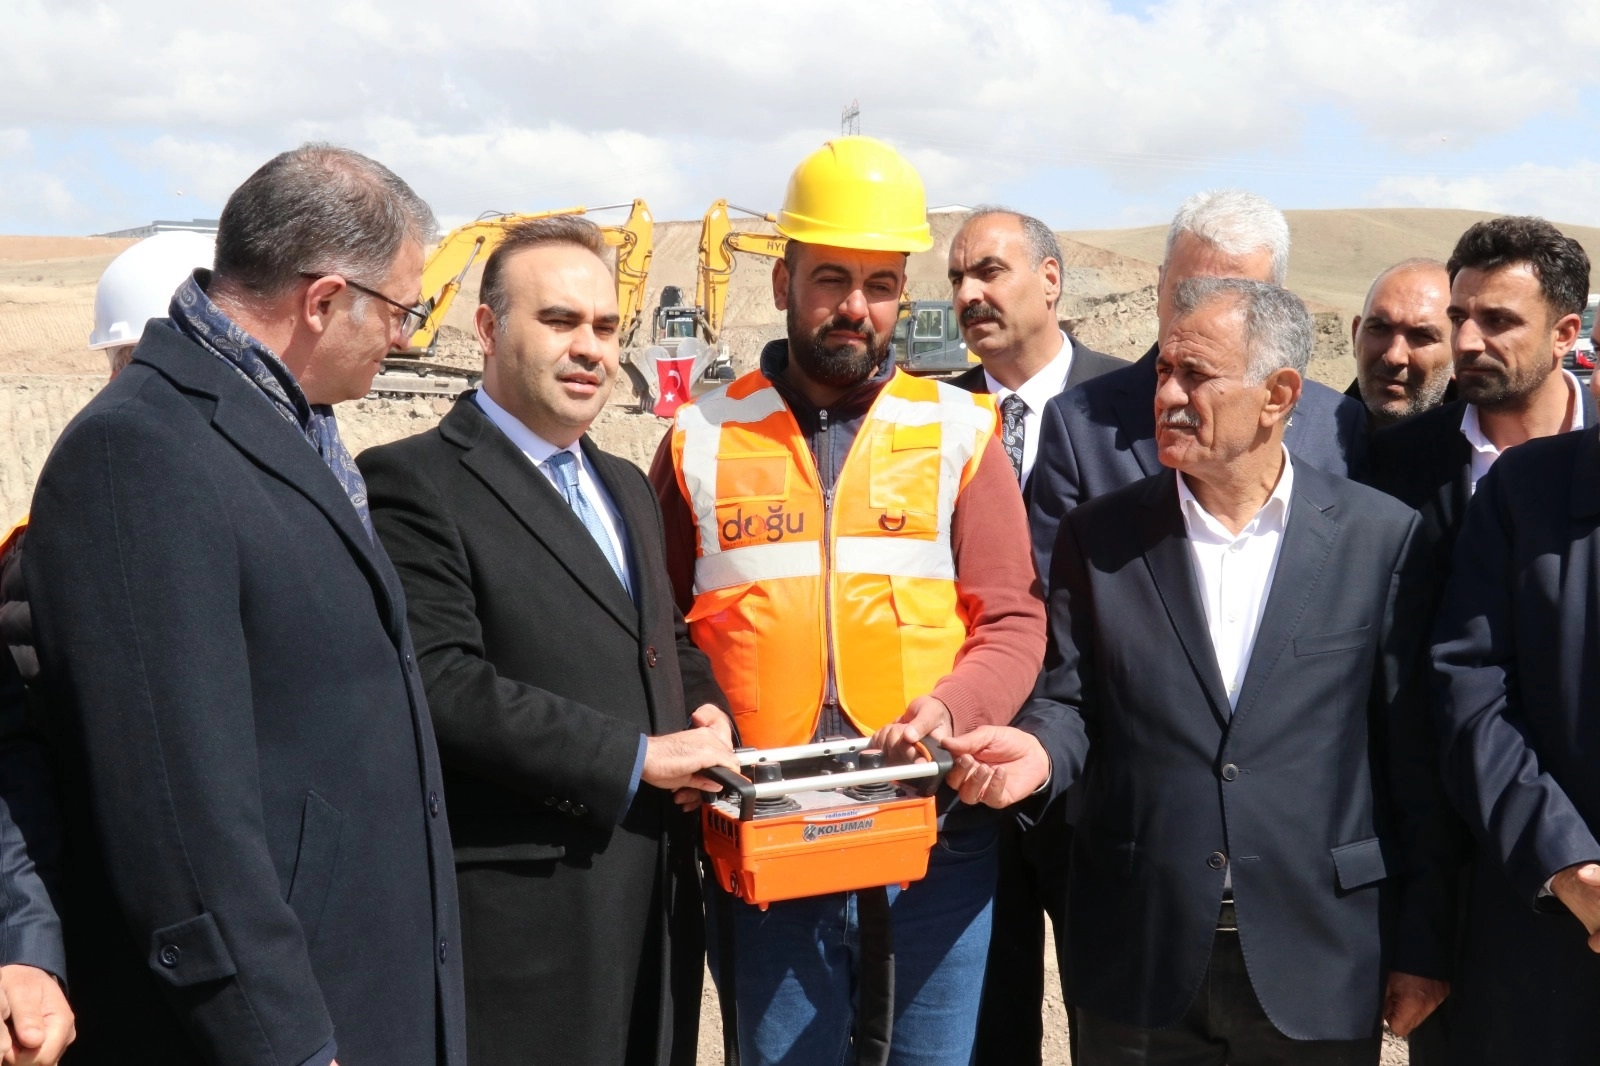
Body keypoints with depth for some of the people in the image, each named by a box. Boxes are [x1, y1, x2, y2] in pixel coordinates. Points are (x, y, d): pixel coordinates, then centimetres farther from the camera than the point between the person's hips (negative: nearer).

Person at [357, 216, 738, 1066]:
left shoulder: (624, 486, 17)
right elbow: (439, 684, -20)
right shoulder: (415, 483, -10)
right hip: (524, 921, -7)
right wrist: (636, 757, -18)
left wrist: (707, 708, 1)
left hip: (655, 903, 8)